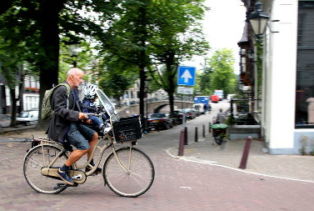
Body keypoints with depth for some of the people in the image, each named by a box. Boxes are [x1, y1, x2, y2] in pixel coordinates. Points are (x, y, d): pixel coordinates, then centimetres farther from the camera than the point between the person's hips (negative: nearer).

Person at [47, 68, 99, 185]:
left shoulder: (74, 90, 17)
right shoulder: (62, 90, -14)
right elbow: (59, 110, -23)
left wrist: (84, 117, 7)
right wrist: (77, 115, -30)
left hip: (73, 124, 10)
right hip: (63, 126, -10)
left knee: (94, 135, 4)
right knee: (84, 146, -21)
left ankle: (90, 165, 13)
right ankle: (63, 170, -8)